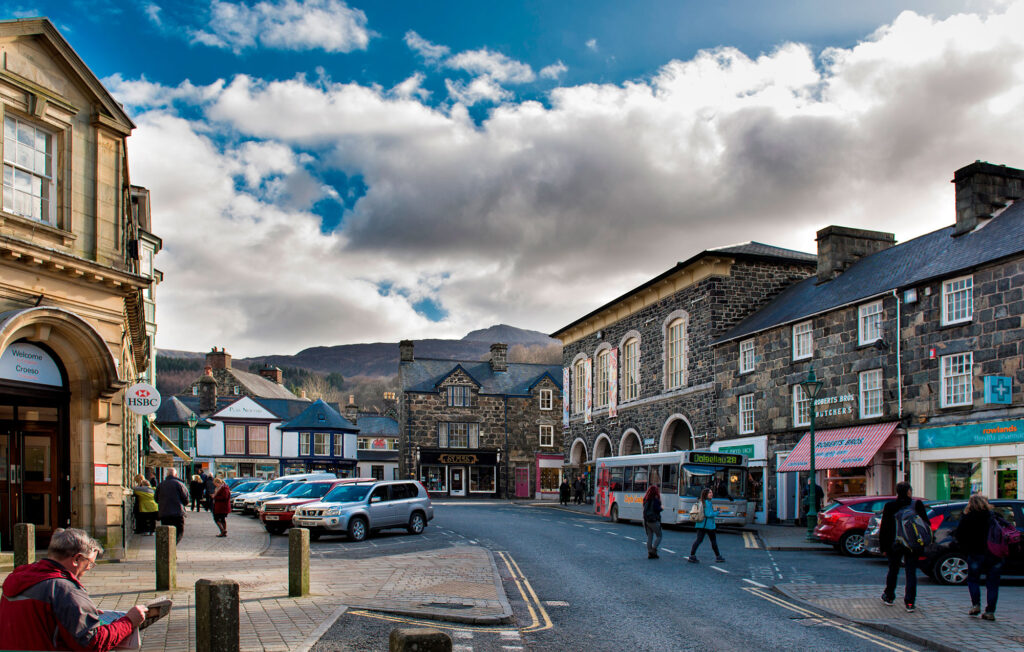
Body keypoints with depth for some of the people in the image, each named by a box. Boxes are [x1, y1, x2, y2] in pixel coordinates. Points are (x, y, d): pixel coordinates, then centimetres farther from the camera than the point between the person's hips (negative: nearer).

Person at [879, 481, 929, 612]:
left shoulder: (890, 506, -5)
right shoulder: (917, 505, -6)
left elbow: (883, 528, -2)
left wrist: (883, 547, 4)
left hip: (895, 545, 1)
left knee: (893, 571, 16)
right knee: (911, 573, 4)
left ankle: (889, 596, 29)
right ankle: (910, 602, -1)